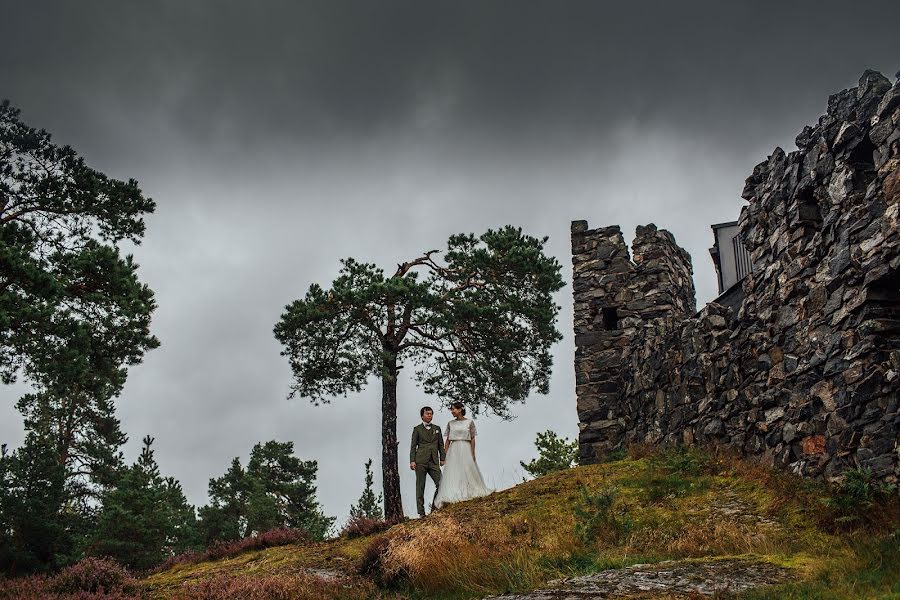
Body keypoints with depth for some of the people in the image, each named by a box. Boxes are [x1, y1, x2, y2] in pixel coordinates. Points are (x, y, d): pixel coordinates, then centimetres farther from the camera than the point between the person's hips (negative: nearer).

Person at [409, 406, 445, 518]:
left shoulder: (437, 428, 18)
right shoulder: (417, 429, 8)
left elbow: (441, 445, 17)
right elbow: (413, 446, 5)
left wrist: (442, 458, 6)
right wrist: (412, 461, -5)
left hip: (434, 461, 3)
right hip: (420, 461, -3)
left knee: (440, 484, -9)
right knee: (420, 486, -1)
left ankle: (435, 507, 5)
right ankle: (421, 511, 3)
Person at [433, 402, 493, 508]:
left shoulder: (470, 422, 1)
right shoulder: (450, 424, 9)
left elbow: (472, 439, 0)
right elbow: (447, 440, 9)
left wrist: (472, 453, -7)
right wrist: (445, 454, 1)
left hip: (465, 449, -2)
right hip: (453, 450, 2)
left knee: (468, 472, 1)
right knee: (452, 474, -5)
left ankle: (470, 493, 12)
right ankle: (451, 496, -10)